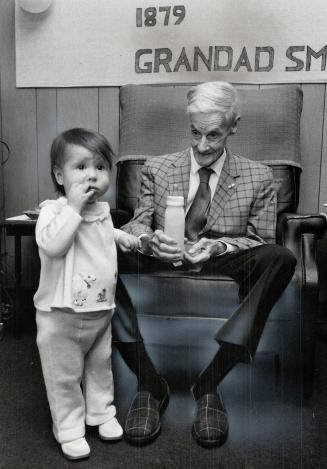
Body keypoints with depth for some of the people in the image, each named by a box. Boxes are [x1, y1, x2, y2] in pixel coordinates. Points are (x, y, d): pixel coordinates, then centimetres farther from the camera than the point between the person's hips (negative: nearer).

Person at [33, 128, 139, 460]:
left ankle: (101, 412, 43)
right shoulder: (53, 210, -16)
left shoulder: (103, 210, 5)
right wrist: (74, 206, -33)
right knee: (64, 376, 9)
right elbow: (52, 245, -36)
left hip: (101, 311, 6)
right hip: (62, 315, -6)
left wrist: (120, 236, 12)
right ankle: (69, 428, 29)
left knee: (100, 365, 22)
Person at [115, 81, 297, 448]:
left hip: (224, 268, 0)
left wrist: (218, 246, -16)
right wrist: (149, 239, -20)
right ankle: (150, 383, -19)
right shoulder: (156, 168, 12)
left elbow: (262, 242, 5)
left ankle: (209, 384, -24)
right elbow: (136, 224, 6)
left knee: (281, 258, -31)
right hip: (161, 266, 1)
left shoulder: (258, 178, 10)